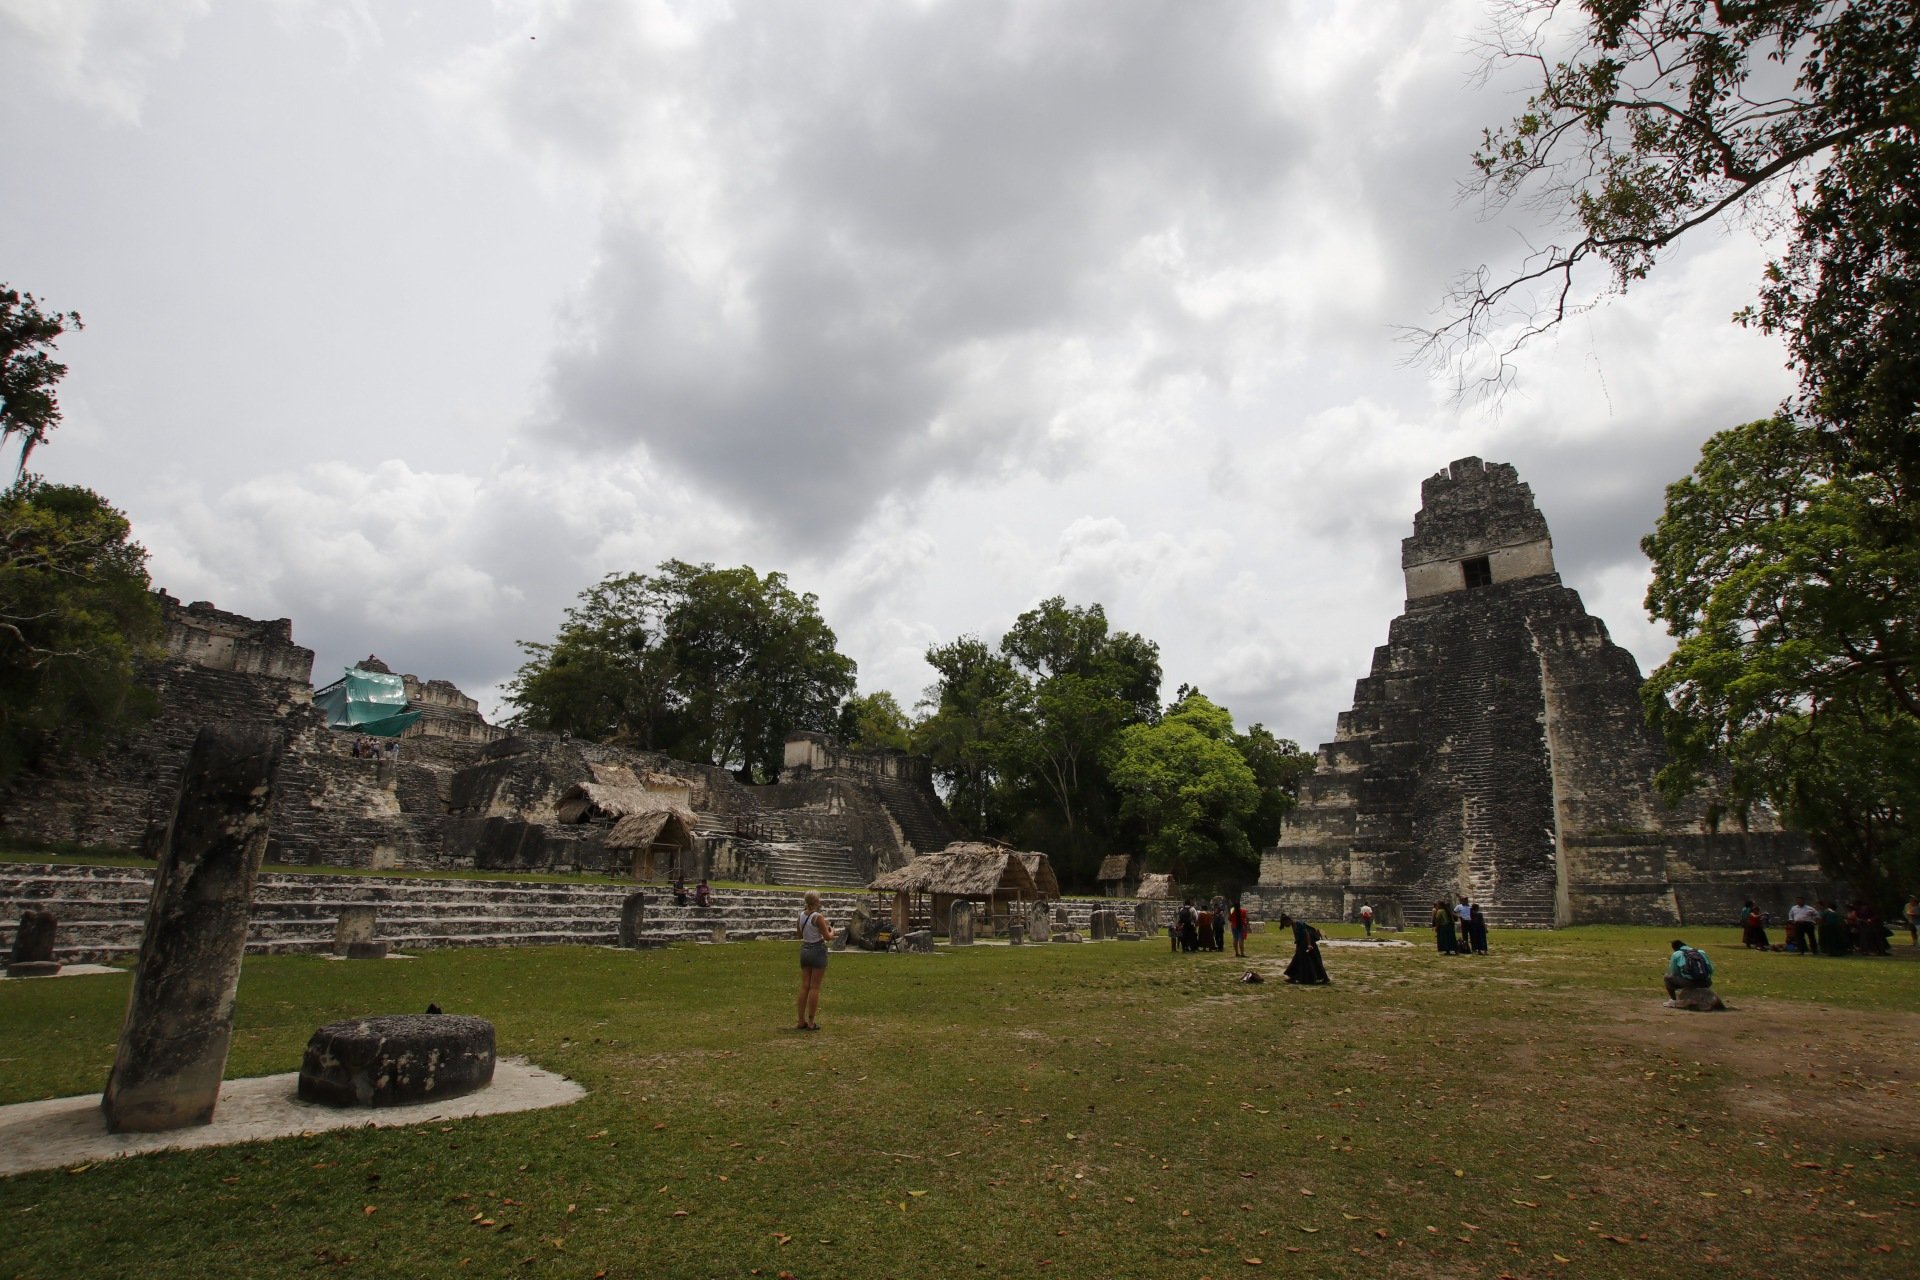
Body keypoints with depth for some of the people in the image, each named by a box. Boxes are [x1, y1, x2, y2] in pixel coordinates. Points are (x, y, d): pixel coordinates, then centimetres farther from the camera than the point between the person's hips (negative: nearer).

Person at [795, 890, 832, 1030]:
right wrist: (831, 930, 6)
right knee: (814, 987, 0)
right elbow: (828, 937, -15)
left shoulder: (801, 915, 3)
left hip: (805, 950, 6)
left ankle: (801, 1021, 14)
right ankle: (811, 1022, 4)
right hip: (818, 950, -6)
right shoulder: (818, 917, -17)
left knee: (804, 986, 11)